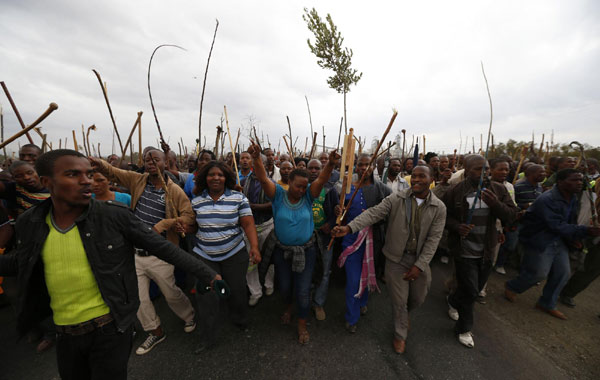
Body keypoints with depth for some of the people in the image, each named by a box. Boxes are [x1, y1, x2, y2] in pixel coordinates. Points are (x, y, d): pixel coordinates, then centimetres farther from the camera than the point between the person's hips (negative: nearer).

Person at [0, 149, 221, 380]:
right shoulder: (29, 223, -5)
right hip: (65, 333, 5)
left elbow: (162, 247, -15)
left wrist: (207, 274, -15)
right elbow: (21, 262, 15)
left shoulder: (114, 215, -17)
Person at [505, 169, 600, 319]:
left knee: (563, 273, 13)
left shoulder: (572, 199, 5)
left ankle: (547, 304, 31)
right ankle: (511, 287, 26)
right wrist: (585, 231, -35)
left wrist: (573, 237, 1)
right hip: (539, 241, -9)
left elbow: (571, 222, 15)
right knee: (539, 273, -1)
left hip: (558, 240, 9)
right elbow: (557, 226, -27)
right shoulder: (547, 200, -25)